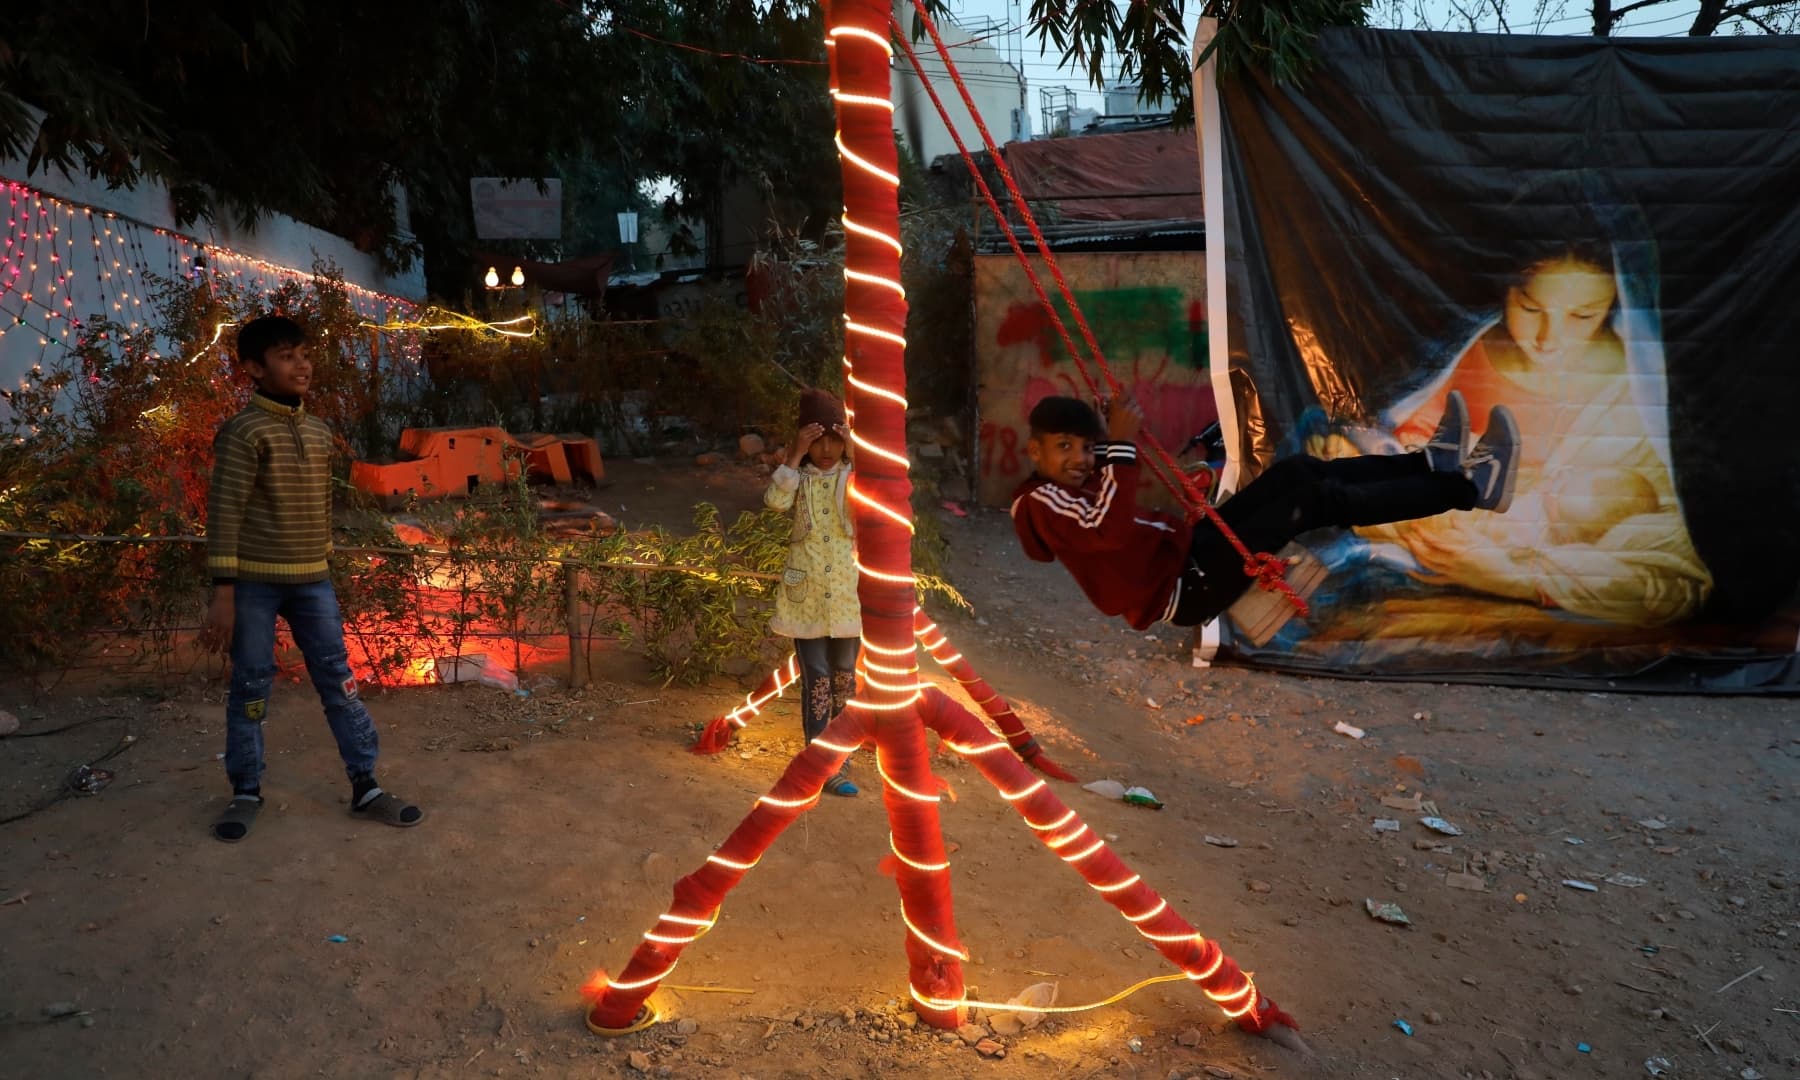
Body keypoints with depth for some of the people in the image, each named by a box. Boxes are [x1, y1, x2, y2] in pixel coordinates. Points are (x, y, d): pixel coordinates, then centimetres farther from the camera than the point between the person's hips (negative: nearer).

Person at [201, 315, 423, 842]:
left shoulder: (319, 432, 10)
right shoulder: (244, 431, -10)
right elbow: (223, 513, -13)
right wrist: (223, 593, -17)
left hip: (312, 581, 5)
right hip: (254, 581, -5)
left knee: (339, 682, 6)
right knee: (250, 687, 7)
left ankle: (366, 788, 12)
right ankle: (246, 793, 23)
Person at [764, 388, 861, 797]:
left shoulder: (854, 475, 1)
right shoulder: (798, 477, 1)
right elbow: (774, 500, -20)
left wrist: (853, 457, -22)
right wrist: (796, 455, -20)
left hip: (846, 594, 1)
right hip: (805, 595, -1)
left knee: (844, 678, 12)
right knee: (816, 680, 2)